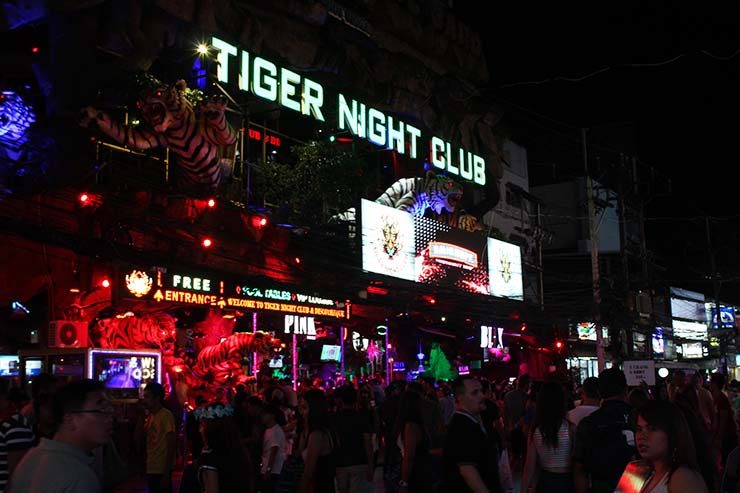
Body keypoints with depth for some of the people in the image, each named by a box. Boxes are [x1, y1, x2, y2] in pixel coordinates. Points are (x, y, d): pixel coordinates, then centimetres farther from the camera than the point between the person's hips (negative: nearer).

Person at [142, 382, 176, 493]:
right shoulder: (150, 416, 12)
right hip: (151, 469, 8)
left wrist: (166, 474, -19)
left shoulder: (166, 415, -12)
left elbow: (171, 446, -16)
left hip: (162, 471, -8)